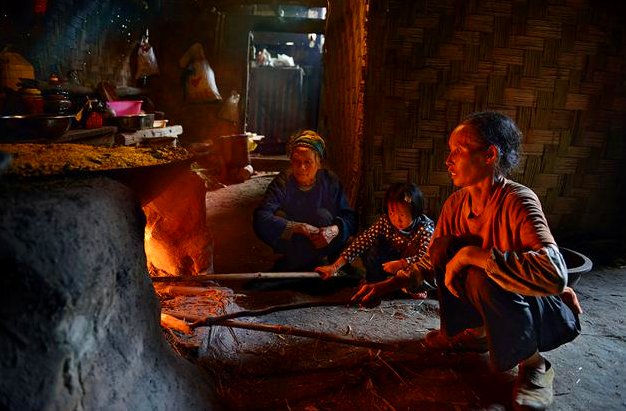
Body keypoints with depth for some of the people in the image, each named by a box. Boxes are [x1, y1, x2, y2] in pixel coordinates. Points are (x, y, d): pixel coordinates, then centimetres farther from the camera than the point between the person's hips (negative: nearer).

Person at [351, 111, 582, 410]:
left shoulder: (518, 201, -27)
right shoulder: (456, 203, -6)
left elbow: (554, 274, -42)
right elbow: (433, 262, 4)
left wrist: (473, 254, -37)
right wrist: (388, 285, -10)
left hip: (544, 308, -6)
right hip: (490, 301, 6)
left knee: (482, 277, -33)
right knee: (445, 246, -10)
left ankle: (533, 363, -5)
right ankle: (476, 331, 12)